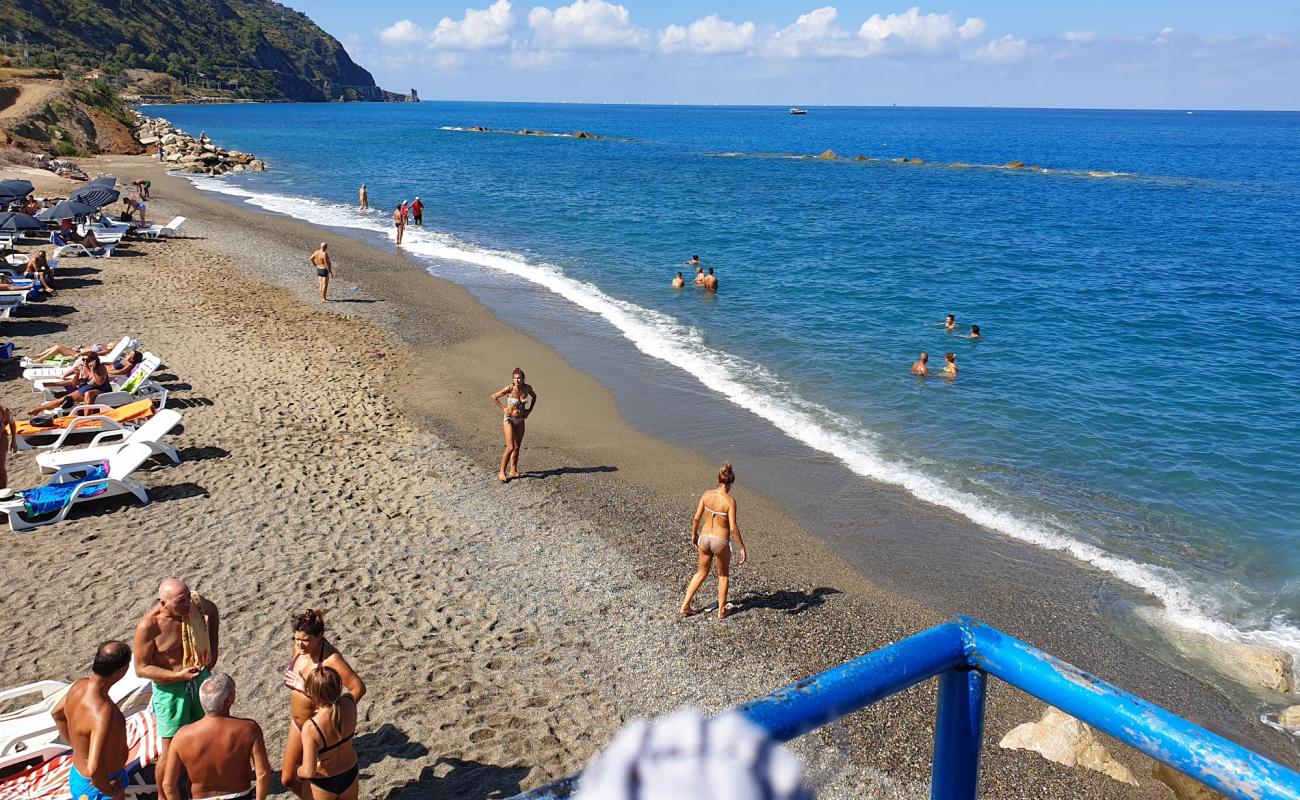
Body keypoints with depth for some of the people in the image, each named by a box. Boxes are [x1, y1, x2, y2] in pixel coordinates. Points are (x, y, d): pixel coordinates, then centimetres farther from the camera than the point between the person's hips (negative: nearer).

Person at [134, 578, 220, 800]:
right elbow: (141, 668, -18)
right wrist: (178, 676, -28)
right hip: (170, 689, -5)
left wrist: (213, 648, 6)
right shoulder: (149, 626, -26)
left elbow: (213, 610, 11)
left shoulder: (196, 604, -14)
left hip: (201, 678, 5)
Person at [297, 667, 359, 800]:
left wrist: (299, 771, -11)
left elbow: (308, 772, -33)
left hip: (324, 782, -4)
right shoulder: (350, 702, -23)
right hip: (351, 773, 4)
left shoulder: (311, 728, -36)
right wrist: (305, 688, 5)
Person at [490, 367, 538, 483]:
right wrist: (503, 409, -8)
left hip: (520, 420, 5)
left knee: (517, 447, 9)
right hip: (509, 419, -5)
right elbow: (494, 397, -9)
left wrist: (529, 410, 10)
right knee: (510, 448, -12)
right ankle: (502, 472, -3)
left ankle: (513, 471, 18)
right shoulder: (509, 389, -18)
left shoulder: (527, 388, -5)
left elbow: (534, 396, 17)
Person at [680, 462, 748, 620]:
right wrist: (742, 548, -10)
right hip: (721, 542, -4)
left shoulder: (707, 494, -7)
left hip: (704, 538, 4)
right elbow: (733, 528, -20)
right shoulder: (730, 500, -19)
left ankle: (685, 606, 25)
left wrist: (694, 535, 17)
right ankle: (721, 610, 31)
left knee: (701, 573, 24)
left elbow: (696, 519, 0)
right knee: (723, 575, 22)